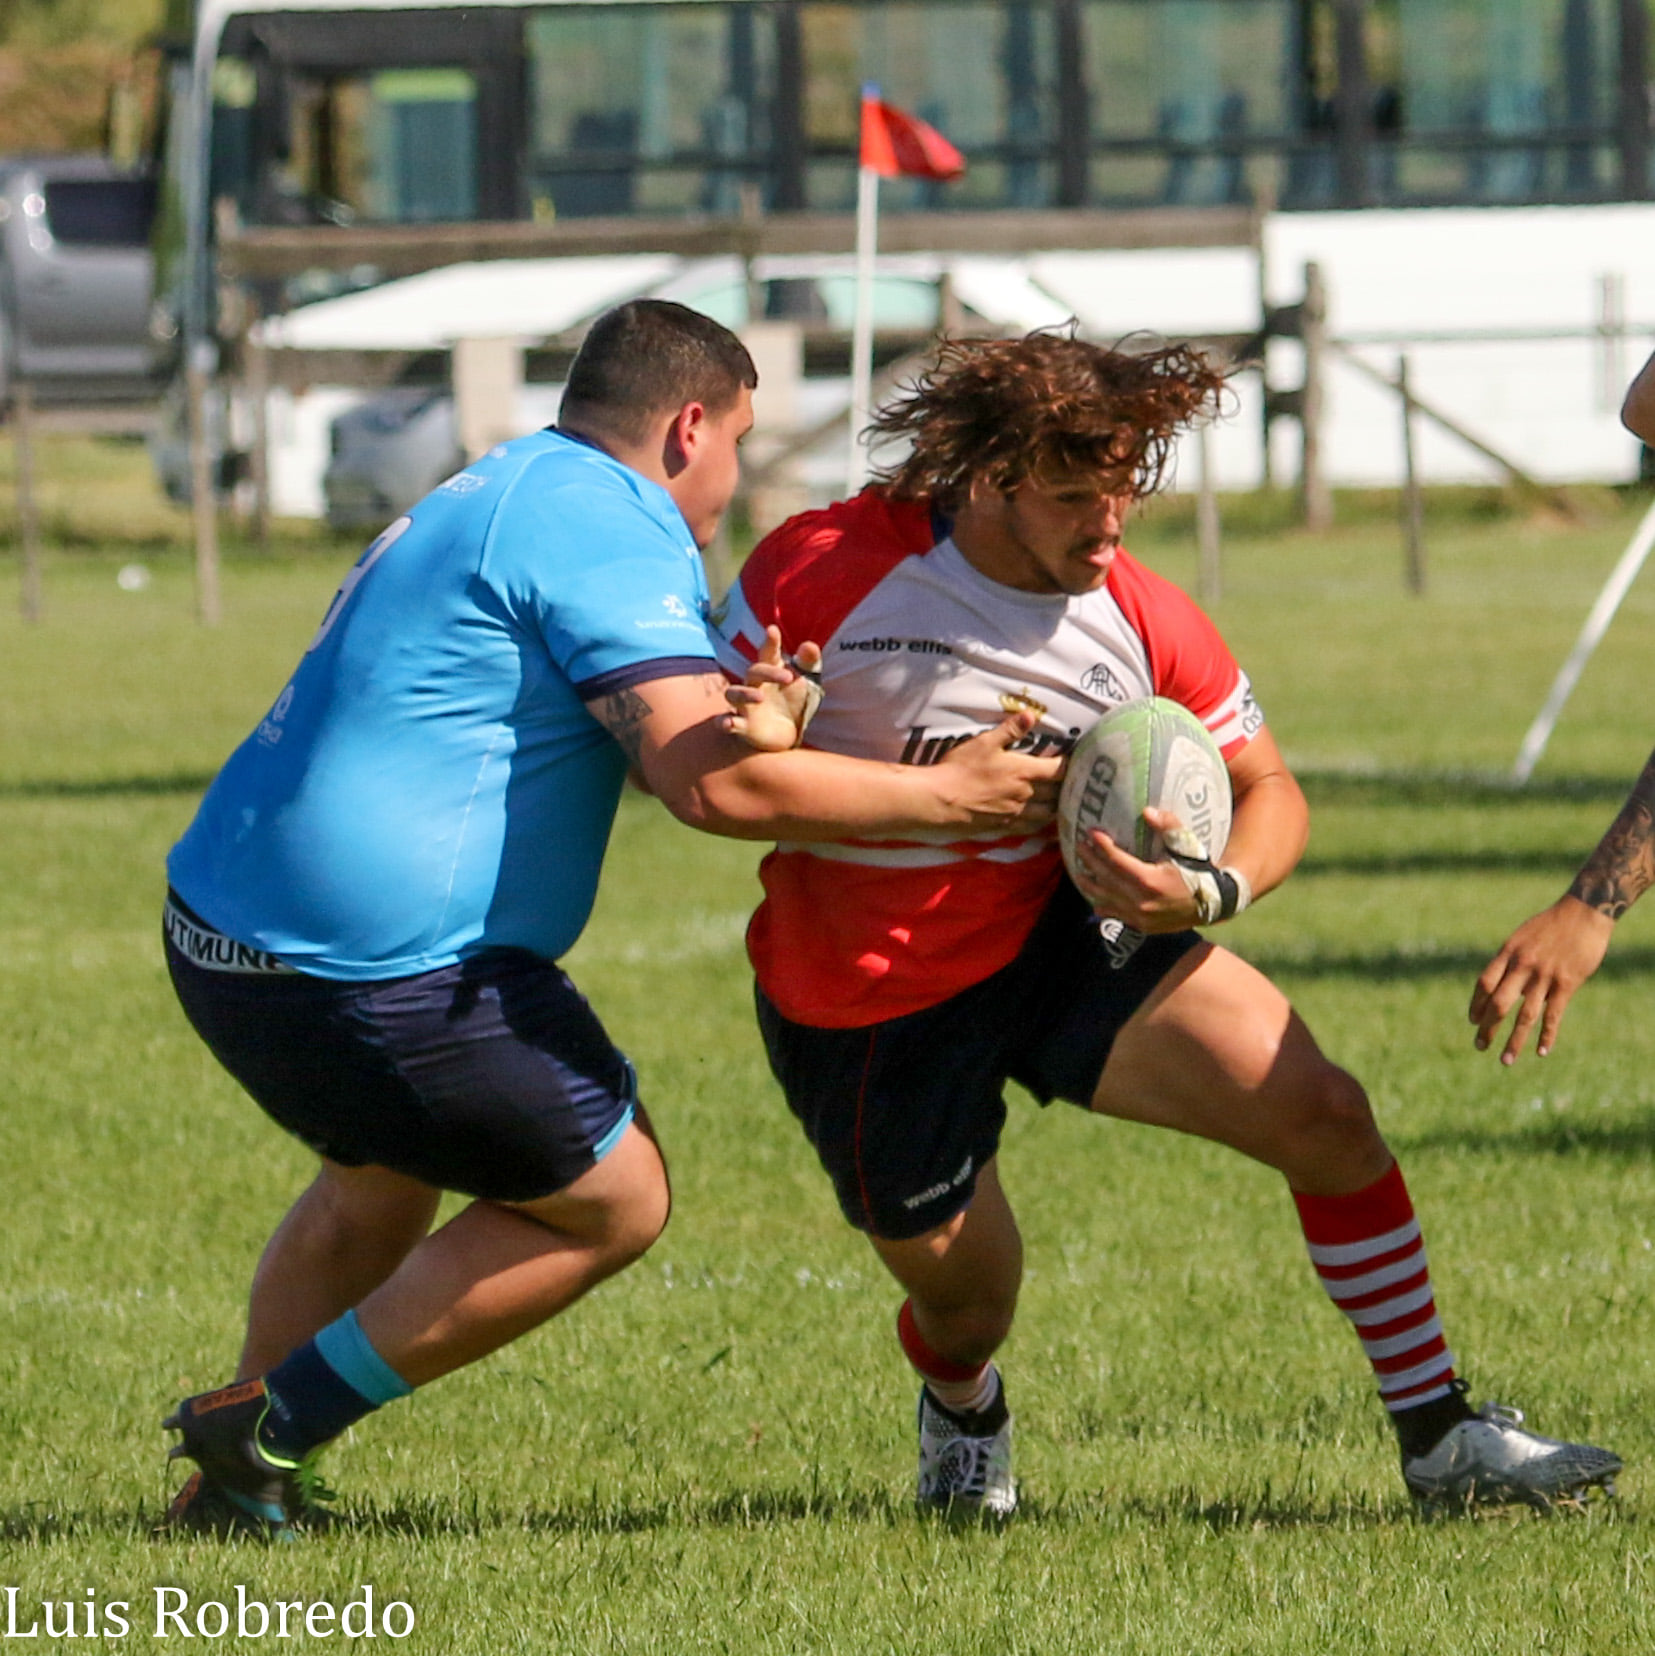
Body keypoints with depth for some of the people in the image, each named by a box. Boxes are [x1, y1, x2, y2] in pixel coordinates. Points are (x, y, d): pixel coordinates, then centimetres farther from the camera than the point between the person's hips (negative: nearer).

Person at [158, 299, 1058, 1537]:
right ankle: (270, 1428, 5)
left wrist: (734, 703, 5)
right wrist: (951, 796, -12)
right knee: (613, 1200, 5)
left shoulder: (508, 493, 22)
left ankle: (233, 1484, 27)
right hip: (381, 962, -10)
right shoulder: (611, 531, -12)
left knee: (382, 1178, 32)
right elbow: (713, 783, -21)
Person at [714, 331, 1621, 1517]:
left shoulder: (1141, 619, -13)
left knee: (1326, 1116, -13)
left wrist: (1210, 890, -26)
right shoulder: (820, 572, -21)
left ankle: (1439, 1438, 0)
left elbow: (1270, 791, -3)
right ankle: (961, 1413, 51)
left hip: (1064, 932, 3)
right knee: (965, 1305, 9)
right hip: (871, 1008, -3)